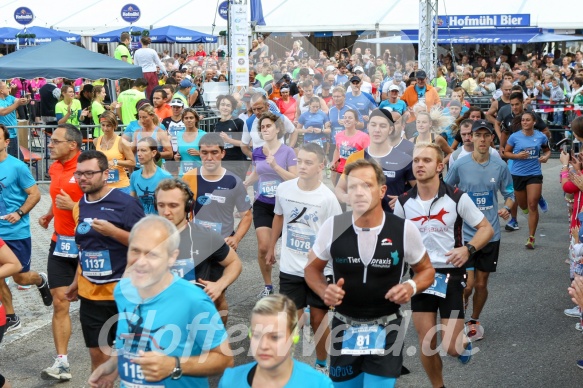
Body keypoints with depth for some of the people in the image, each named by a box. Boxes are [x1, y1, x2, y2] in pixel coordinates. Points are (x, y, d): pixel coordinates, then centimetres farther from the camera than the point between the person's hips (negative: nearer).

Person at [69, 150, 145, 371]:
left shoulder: (125, 203, -13)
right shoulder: (80, 206, 7)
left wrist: (112, 231, -24)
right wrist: (77, 282, 20)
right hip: (90, 294, 6)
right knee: (97, 354, 11)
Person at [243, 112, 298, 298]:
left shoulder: (287, 151, -9)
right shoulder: (257, 152, 4)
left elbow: (295, 178, -15)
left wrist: (275, 166, -23)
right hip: (262, 205, 3)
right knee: (263, 247, -6)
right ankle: (267, 286, 11)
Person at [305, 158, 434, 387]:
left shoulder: (404, 230, -13)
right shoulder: (332, 227, -11)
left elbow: (426, 270, 3)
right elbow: (312, 267, 5)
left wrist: (411, 287, -19)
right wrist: (324, 291, -16)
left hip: (386, 330, -2)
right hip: (344, 328, 2)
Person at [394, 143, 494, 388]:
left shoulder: (457, 198, -10)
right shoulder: (403, 202, -2)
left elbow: (486, 228, -3)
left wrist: (468, 249, -21)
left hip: (451, 275, -2)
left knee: (452, 347, -3)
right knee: (427, 345, 4)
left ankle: (464, 344, 34)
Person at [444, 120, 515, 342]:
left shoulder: (500, 166, -2)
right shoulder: (460, 165, -7)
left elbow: (509, 194, 8)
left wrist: (507, 209, -11)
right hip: (465, 233, -2)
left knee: (481, 283, 10)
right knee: (467, 284, -9)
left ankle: (474, 321, 35)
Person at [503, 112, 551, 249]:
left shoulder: (541, 137, -2)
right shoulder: (514, 137, -5)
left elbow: (547, 150, 15)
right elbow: (506, 153, 2)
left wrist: (546, 156, -7)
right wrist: (517, 156, -16)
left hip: (535, 174, 0)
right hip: (517, 174, 1)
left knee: (532, 205, -8)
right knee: (523, 205, 12)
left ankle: (531, 238, -2)